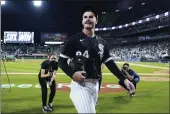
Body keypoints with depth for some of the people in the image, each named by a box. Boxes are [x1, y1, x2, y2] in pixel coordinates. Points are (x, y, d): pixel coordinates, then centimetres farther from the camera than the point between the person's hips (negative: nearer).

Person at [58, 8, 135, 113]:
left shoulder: (101, 42, 11)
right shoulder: (75, 39, -4)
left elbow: (110, 63, 9)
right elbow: (61, 61, -4)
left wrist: (124, 79, -2)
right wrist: (72, 74, -22)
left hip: (95, 85, 6)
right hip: (80, 84, -6)